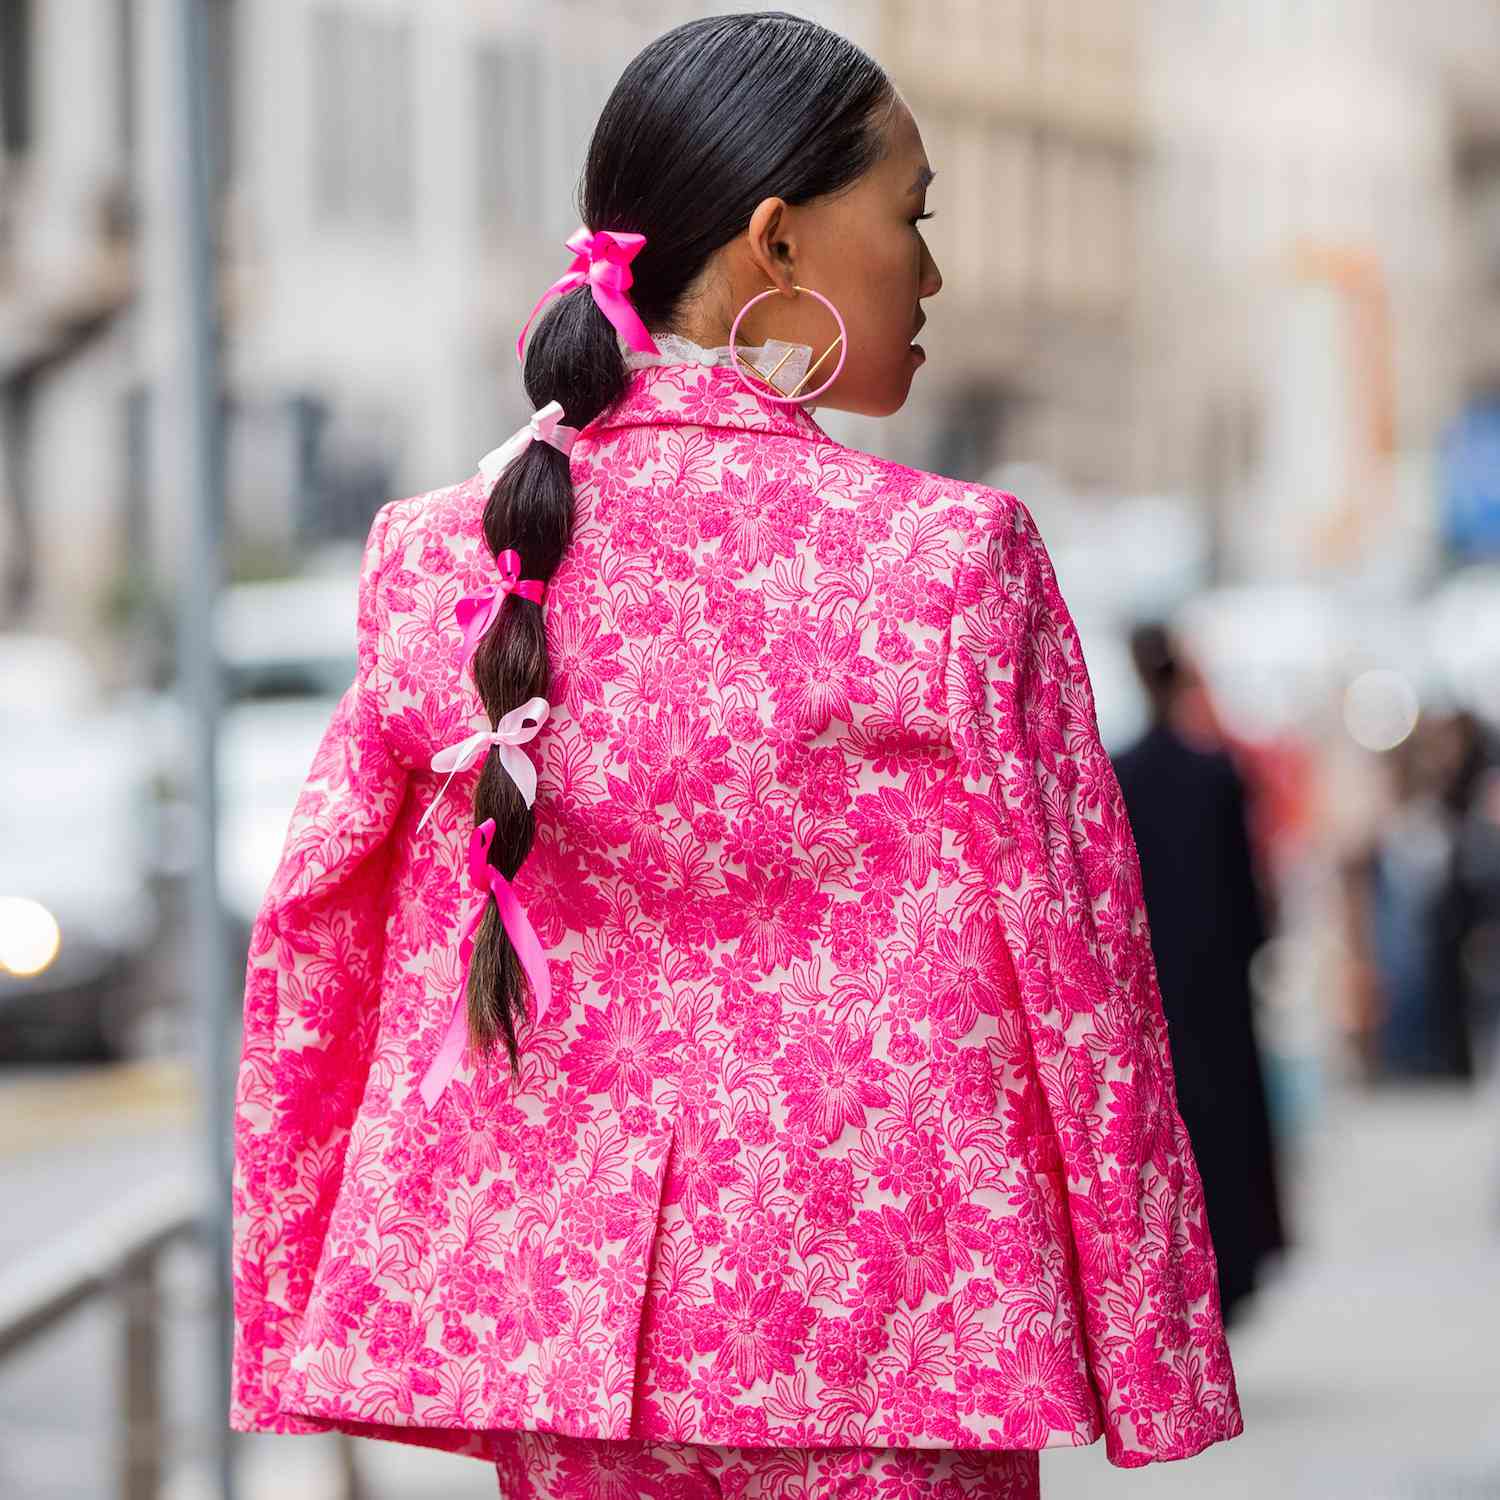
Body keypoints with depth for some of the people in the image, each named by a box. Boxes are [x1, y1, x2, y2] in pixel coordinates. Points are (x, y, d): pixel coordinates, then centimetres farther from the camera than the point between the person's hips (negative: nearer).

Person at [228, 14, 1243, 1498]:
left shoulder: (441, 556, 0)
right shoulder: (947, 559, -11)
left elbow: (310, 934, 5)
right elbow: (1062, 966, -7)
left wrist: (285, 1318, 14)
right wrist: (1151, 1362, 1)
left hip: (553, 1303, 4)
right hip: (882, 1317, -4)